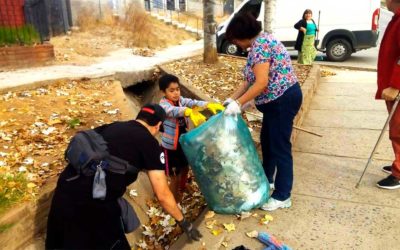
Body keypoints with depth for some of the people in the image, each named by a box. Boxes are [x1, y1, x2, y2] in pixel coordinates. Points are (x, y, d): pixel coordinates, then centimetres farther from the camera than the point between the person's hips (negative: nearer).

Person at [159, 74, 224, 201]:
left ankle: (182, 190, 50)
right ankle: (174, 199, 28)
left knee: (185, 168, 24)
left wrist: (209, 105, -38)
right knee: (174, 175, 6)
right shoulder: (163, 104, -22)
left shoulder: (180, 100, -3)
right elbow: (173, 111, -43)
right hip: (170, 145, -7)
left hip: (183, 142, 7)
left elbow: (193, 102, -18)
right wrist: (189, 112, -63)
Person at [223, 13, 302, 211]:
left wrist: (238, 103, -21)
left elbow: (261, 83, -26)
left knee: (280, 146, -2)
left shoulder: (259, 45, -18)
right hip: (279, 99, 11)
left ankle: (282, 196, 11)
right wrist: (233, 98, 10)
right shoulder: (260, 43, 14)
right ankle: (267, 178, 40)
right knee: (267, 140, 22)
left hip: (283, 100, -11)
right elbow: (250, 80, 15)